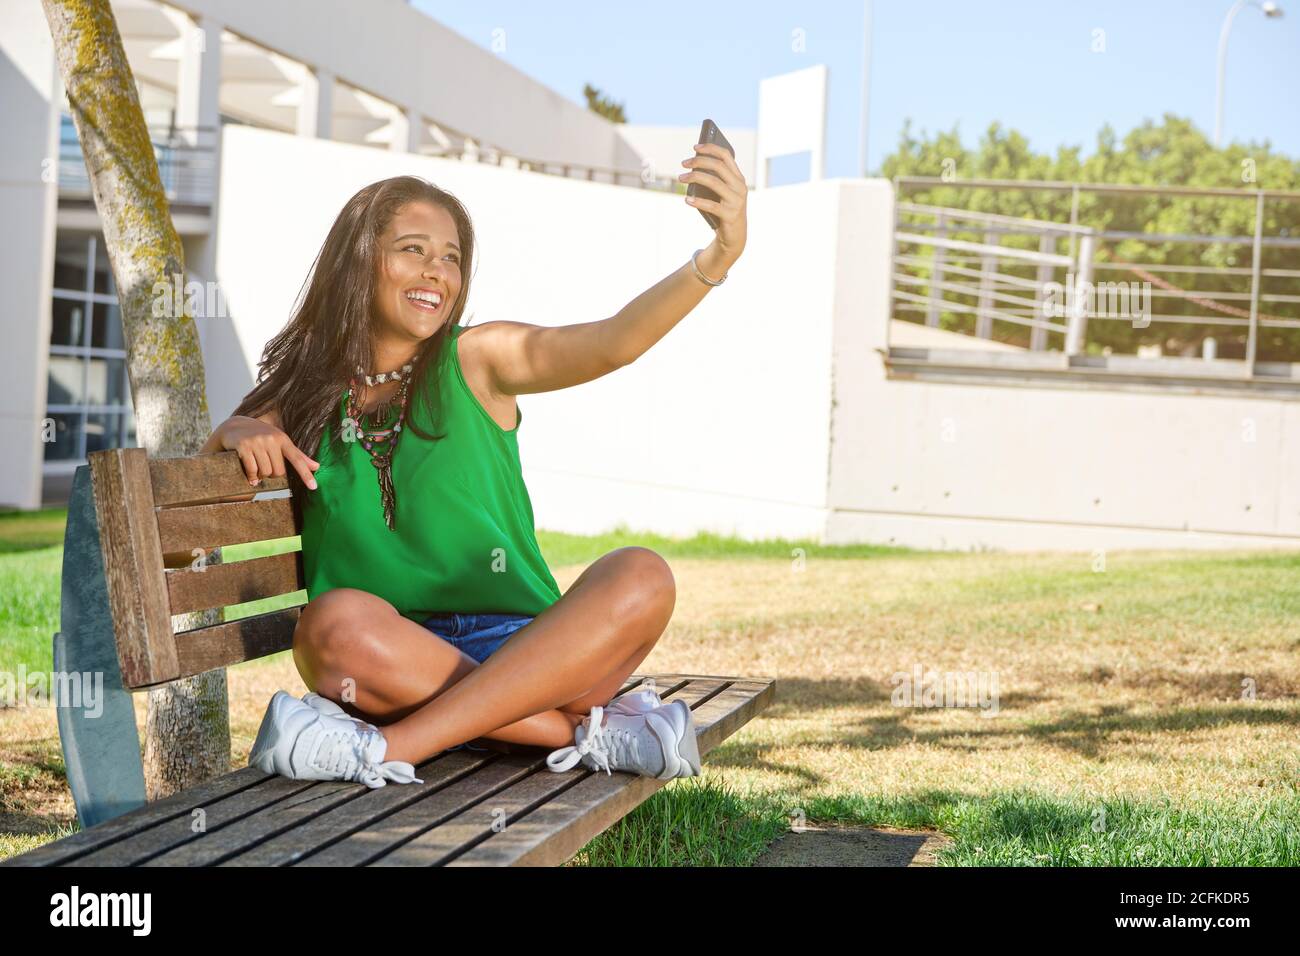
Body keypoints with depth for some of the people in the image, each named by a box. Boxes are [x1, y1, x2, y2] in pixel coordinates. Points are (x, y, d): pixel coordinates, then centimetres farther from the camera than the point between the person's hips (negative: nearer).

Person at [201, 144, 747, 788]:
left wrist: (718, 258, -29)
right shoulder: (309, 394, 11)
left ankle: (389, 746, -32)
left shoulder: (477, 360, 5)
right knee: (337, 620, -32)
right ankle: (591, 730, -27)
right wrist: (236, 433, -7)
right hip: (400, 662, 0)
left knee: (640, 576, -27)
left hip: (522, 649, 0)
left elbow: (612, 343, -12)